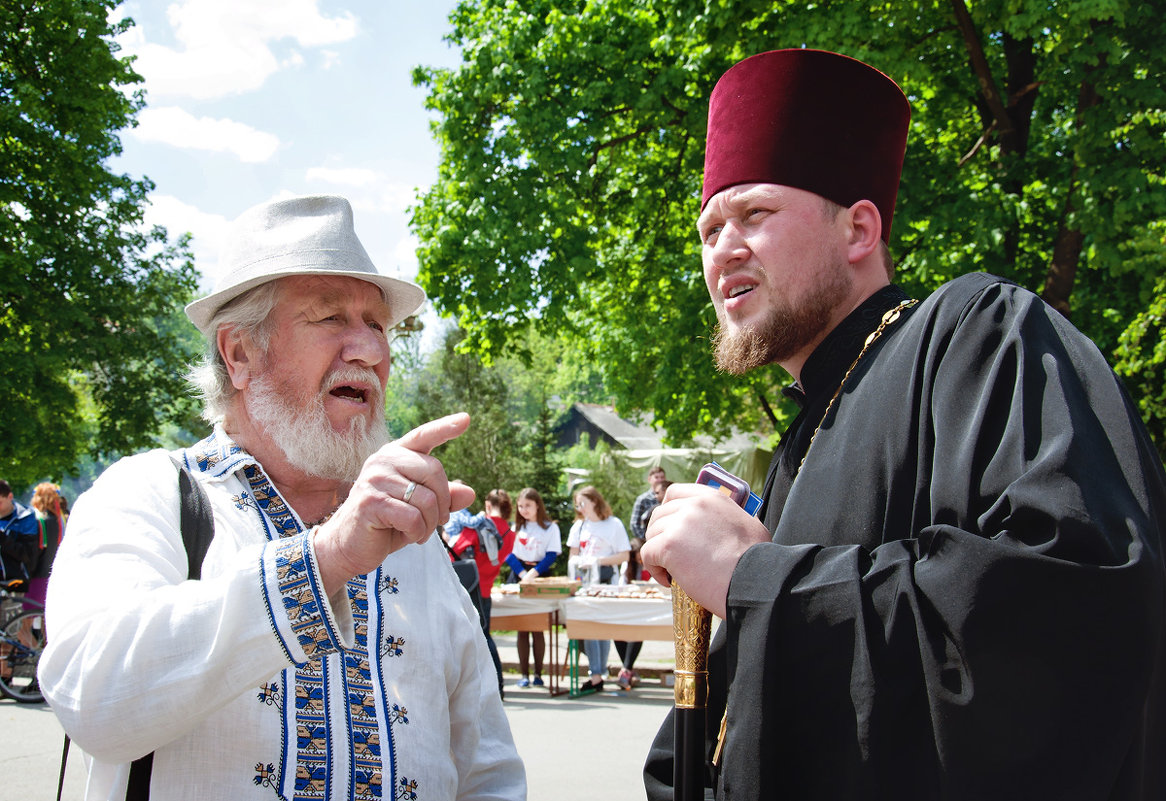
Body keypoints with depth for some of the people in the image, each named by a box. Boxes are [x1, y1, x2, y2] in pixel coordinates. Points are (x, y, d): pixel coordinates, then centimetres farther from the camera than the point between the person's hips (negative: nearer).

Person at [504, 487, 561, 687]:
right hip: (518, 576, 3)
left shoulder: (550, 528, 3)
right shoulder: (517, 527, 12)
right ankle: (524, 673, 3)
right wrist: (522, 573, -10)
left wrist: (533, 573, -15)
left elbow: (552, 555, -4)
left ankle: (538, 673, 4)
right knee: (521, 629, 1)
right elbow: (509, 553, 5)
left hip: (540, 577, -3)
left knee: (537, 628, -3)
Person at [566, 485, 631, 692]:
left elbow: (624, 556, -4)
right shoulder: (579, 526, 16)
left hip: (605, 580, -4)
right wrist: (578, 562, -4)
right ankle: (597, 674, -3)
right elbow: (574, 555, 19)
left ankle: (598, 673, 1)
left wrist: (598, 561, -14)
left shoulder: (613, 524, 0)